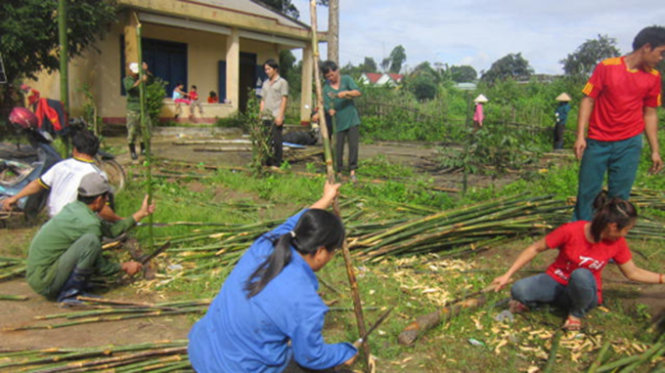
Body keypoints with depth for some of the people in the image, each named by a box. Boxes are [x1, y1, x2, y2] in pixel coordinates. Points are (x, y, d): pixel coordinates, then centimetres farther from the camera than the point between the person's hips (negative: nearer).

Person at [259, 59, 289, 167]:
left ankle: (276, 163, 0)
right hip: (266, 117, 6)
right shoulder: (265, 83, 20)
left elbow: (284, 100, -5)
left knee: (276, 141, -6)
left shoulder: (282, 82, 1)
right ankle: (268, 162, 14)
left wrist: (280, 116, -13)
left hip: (276, 117, -6)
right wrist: (260, 115, 12)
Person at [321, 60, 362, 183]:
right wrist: (330, 110, -28)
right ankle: (338, 172, 13)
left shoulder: (346, 79, 2)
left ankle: (352, 171, 0)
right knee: (338, 146, 1)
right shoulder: (326, 88, 2)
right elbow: (327, 105, -5)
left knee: (353, 144, -6)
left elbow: (358, 92, -7)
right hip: (338, 121, 1)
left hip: (351, 118, 0)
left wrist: (346, 93, -24)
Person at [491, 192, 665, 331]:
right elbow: (535, 249, -14)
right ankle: (531, 301, 2)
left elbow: (633, 273, 8)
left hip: (584, 291, 2)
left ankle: (576, 315, -8)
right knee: (519, 290, -34)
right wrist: (507, 275, -17)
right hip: (556, 282, -2)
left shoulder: (617, 243, -10)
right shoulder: (571, 231, -22)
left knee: (581, 275, -37)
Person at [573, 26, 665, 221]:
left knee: (620, 196, 4)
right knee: (587, 190, 1)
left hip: (629, 144, 3)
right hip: (598, 142, -2)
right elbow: (588, 100, -4)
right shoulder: (606, 67, -5)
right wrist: (580, 136, -11)